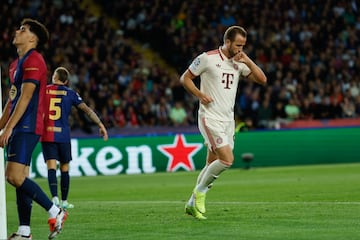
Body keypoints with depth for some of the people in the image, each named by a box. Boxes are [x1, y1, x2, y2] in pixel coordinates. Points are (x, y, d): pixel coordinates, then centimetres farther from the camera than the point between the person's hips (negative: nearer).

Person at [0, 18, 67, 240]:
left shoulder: (33, 61, -11)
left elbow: (25, 97, -17)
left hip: (26, 128, -10)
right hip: (20, 129, 10)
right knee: (20, 179, 7)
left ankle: (55, 212, -8)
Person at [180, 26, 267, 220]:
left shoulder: (239, 62, 9)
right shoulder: (207, 58, -8)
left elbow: (262, 80, 3)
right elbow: (185, 78, 0)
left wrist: (248, 61, -10)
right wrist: (200, 95, -15)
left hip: (228, 120, 7)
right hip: (210, 118, -7)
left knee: (212, 164, 8)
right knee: (227, 159, -18)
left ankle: (192, 203, 20)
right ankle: (200, 191, 1)